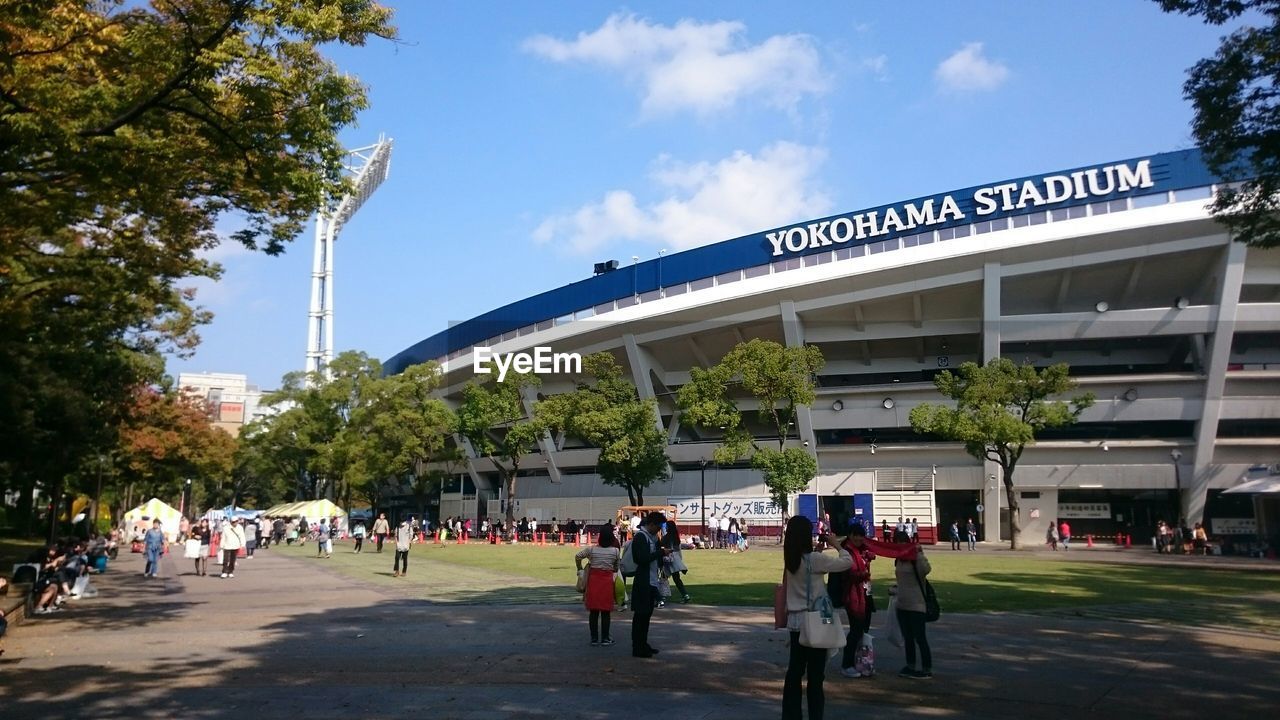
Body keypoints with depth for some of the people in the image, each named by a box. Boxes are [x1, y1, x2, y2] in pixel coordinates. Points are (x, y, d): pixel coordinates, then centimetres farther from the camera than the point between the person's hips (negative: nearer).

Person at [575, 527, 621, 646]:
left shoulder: (592, 549, 0)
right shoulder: (615, 551, -3)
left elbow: (577, 557, 8)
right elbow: (616, 567, 4)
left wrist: (580, 569, 19)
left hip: (593, 580, 2)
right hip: (607, 580, -2)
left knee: (593, 611, 9)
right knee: (606, 611, 8)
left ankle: (594, 638, 12)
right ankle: (605, 638, 12)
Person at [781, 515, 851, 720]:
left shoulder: (790, 559, 3)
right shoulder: (813, 559, -18)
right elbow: (847, 562, -13)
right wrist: (837, 545, 2)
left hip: (795, 621, 7)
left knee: (795, 670, 12)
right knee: (815, 673, 3)